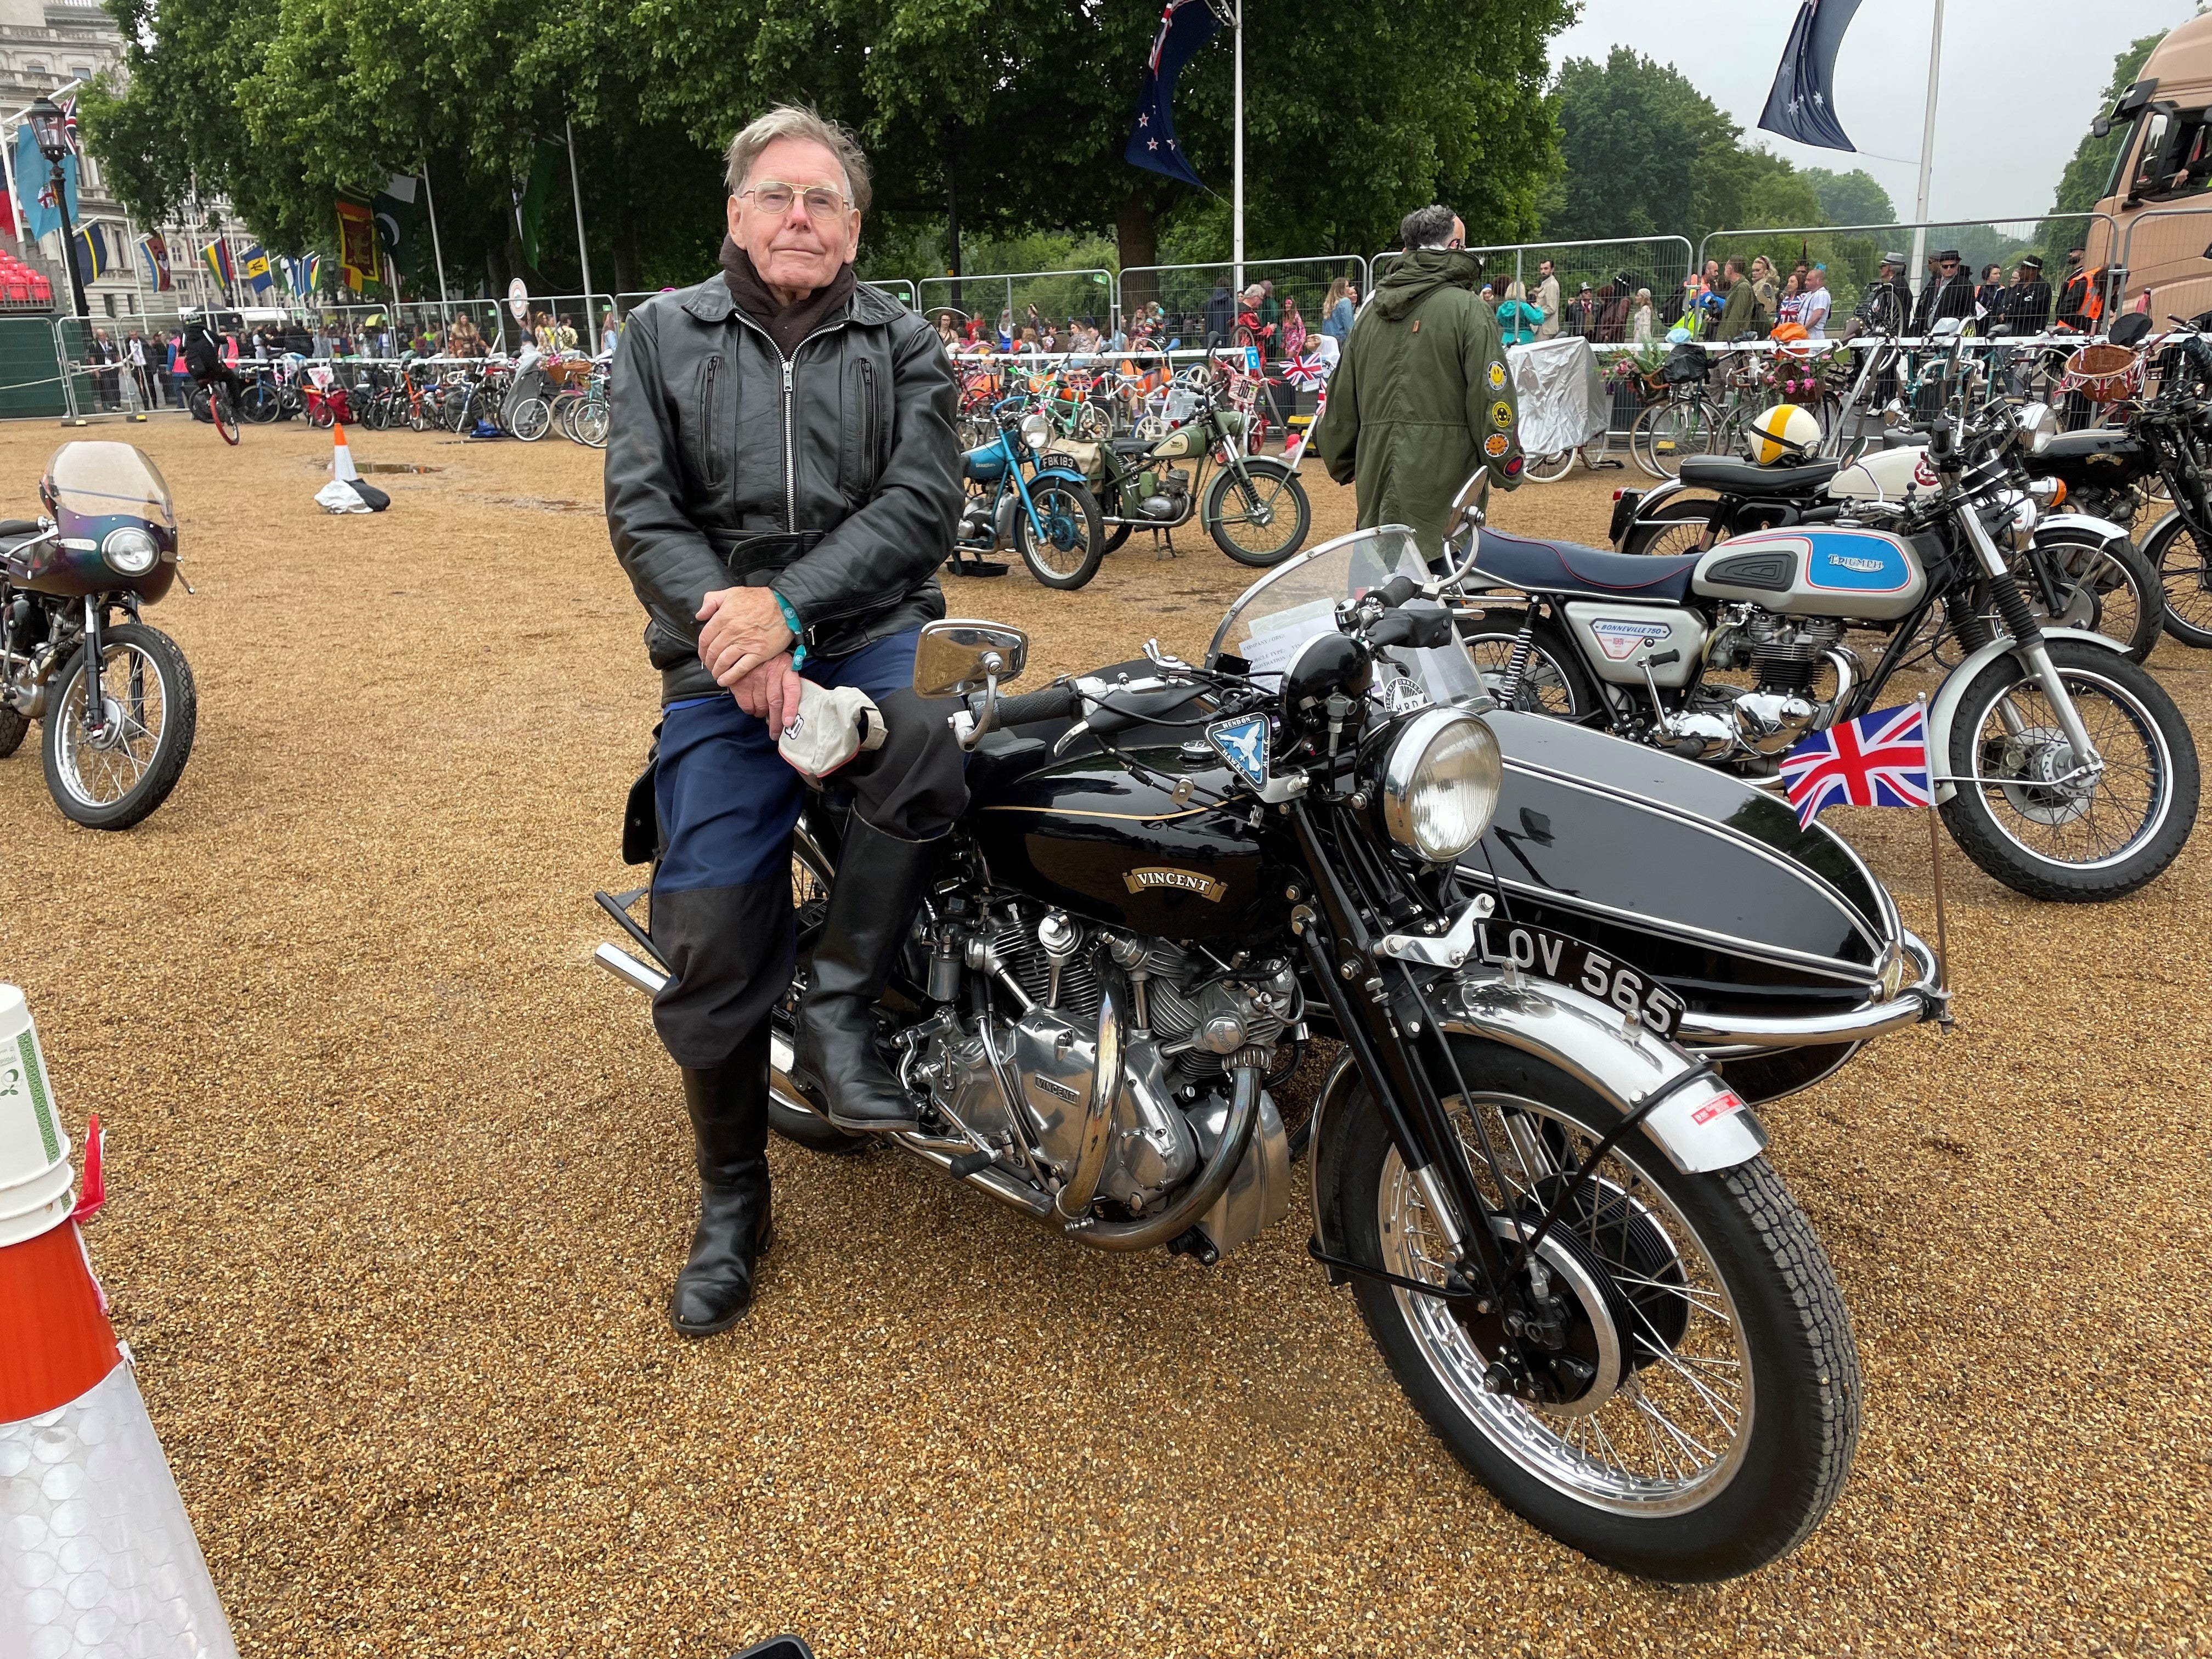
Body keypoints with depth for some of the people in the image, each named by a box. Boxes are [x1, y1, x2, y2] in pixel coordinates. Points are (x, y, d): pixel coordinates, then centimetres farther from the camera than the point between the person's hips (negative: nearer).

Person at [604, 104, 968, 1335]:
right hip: (720, 670, 1)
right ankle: (732, 1200, 18)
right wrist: (742, 642, -16)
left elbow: (923, 503, -5)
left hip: (872, 634, 0)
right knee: (709, 951, -4)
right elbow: (642, 510, 0)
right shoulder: (664, 335, 11)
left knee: (935, 742, -36)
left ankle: (840, 1010, -15)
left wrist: (788, 605, -18)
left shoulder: (902, 345, 9)